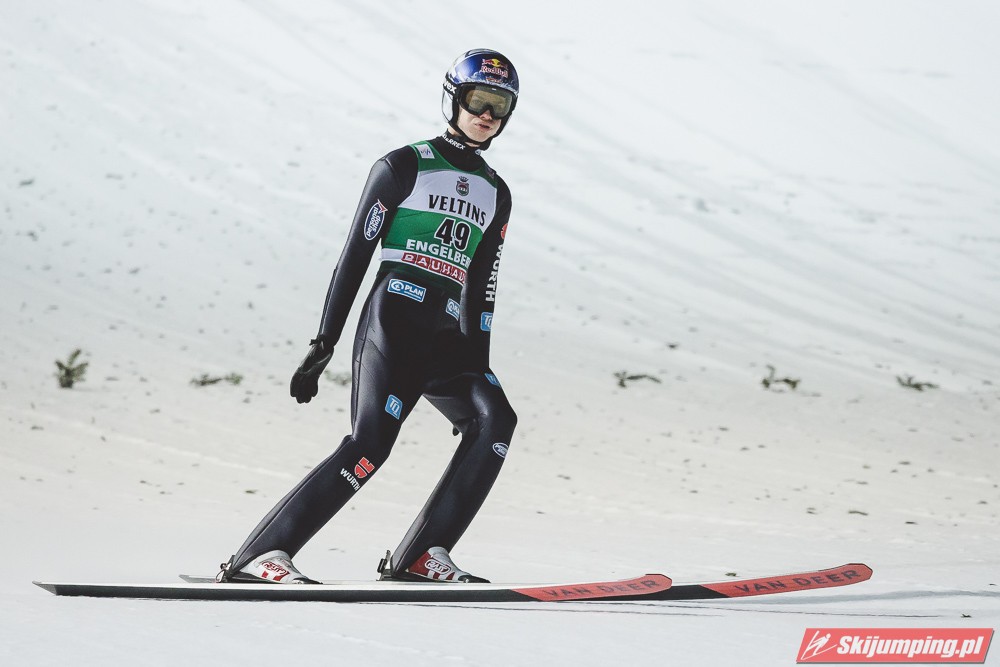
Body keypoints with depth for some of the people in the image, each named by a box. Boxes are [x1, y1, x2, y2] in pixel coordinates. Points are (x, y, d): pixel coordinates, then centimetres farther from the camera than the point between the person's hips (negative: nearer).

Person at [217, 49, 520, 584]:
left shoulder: (496, 194, 19)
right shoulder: (405, 166, 3)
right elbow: (355, 255, -1)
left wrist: (478, 369, 14)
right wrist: (324, 343, -7)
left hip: (449, 337, 6)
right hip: (395, 319, -6)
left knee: (495, 420, -20)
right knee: (371, 442, -22)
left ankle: (420, 555, -18)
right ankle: (260, 555, -21)